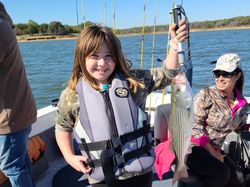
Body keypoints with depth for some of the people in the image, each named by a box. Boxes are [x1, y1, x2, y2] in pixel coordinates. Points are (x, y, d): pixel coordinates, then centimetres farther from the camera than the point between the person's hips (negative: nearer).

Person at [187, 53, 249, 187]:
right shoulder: (206, 95, -13)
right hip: (192, 147, -6)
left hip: (214, 150, 6)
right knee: (221, 173, -22)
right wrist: (212, 151, -15)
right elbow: (194, 125, -17)